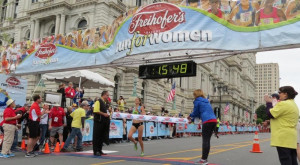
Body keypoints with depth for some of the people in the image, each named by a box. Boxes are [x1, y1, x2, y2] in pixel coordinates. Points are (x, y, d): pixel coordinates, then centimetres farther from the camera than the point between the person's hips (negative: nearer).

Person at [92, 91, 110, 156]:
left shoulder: (106, 103, 19)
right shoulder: (98, 101, -7)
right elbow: (96, 110, -17)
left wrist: (108, 114, 12)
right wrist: (103, 114, -17)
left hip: (104, 121, 9)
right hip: (98, 121, -9)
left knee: (102, 136, 11)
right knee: (96, 136, -3)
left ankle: (99, 150, 19)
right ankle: (95, 151, 2)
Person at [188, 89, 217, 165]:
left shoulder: (197, 101, 4)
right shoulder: (206, 101, 27)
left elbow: (195, 112, 10)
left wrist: (190, 116, 31)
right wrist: (192, 118, 35)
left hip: (207, 121, -7)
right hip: (214, 120, 8)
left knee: (205, 140, -5)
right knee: (207, 140, 10)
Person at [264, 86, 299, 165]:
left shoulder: (283, 104, -14)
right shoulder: (294, 105, 20)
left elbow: (270, 114, -13)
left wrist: (268, 102, 0)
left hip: (283, 138, -10)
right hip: (291, 139, 10)